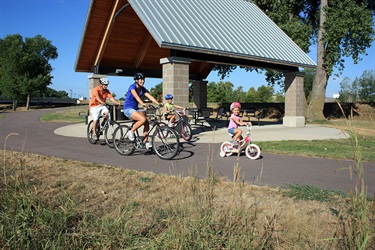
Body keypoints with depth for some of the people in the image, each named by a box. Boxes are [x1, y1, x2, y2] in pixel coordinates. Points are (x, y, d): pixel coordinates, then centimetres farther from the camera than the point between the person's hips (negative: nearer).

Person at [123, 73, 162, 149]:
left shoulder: (143, 89, 5)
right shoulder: (132, 87, -15)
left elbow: (150, 97, -7)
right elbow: (136, 96, -33)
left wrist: (158, 103, -22)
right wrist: (143, 104, -50)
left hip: (135, 109, 7)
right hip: (128, 109, -7)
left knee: (147, 123, -11)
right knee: (143, 119, -28)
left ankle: (145, 142, -2)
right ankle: (131, 132, -10)